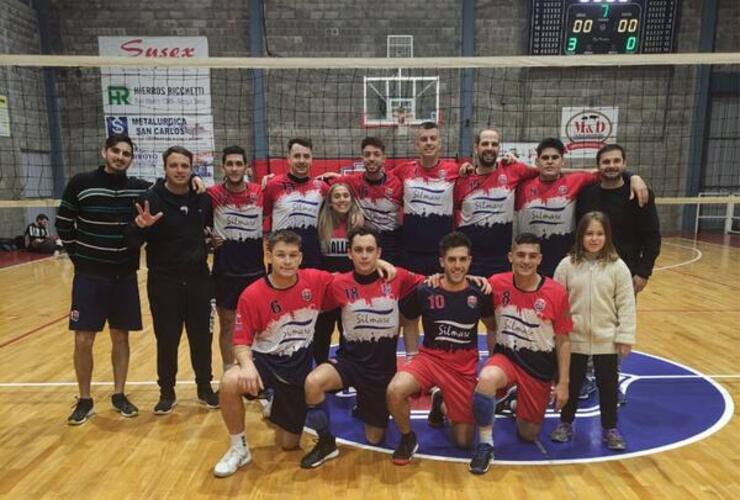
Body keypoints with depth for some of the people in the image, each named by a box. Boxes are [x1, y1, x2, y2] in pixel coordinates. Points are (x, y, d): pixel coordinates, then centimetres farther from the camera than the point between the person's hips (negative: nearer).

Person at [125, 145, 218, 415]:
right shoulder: (150, 199, -8)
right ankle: (167, 393, 24)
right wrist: (140, 226, -30)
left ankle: (205, 388, 27)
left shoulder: (203, 198, 1)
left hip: (198, 279, 3)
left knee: (202, 337, 10)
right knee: (167, 340, 7)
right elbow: (132, 242, -11)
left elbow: (213, 224, 21)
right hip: (163, 282, -2)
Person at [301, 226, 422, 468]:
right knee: (313, 382, -33)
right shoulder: (339, 284, -9)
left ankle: (365, 405, 46)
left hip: (383, 365, 1)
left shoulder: (397, 278, -10)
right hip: (350, 359, 0)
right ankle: (326, 442, -6)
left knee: (374, 438, 11)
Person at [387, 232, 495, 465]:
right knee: (395, 390, -32)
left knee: (464, 441, 2)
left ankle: (442, 404, 34)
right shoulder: (424, 292, -10)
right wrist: (412, 355, 1)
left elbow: (492, 327, 12)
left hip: (465, 366, 1)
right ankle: (407, 439, -2)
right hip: (430, 358, -1)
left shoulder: (479, 294, -5)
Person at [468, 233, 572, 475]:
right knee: (486, 379, -36)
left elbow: (563, 341, -5)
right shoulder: (496, 284, -12)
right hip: (506, 356, 0)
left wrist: (563, 383, -4)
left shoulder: (556, 293, -14)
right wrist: (493, 361, 3)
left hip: (540, 366, 1)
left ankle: (519, 404, 44)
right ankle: (485, 445, -15)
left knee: (528, 434, 9)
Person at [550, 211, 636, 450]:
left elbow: (626, 305, -4)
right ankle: (566, 423, 31)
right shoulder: (567, 265, -5)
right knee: (572, 383, 14)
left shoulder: (617, 267, -6)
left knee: (608, 385, 11)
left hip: (607, 340, 0)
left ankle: (610, 429, 29)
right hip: (574, 339, 0)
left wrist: (625, 337, -7)